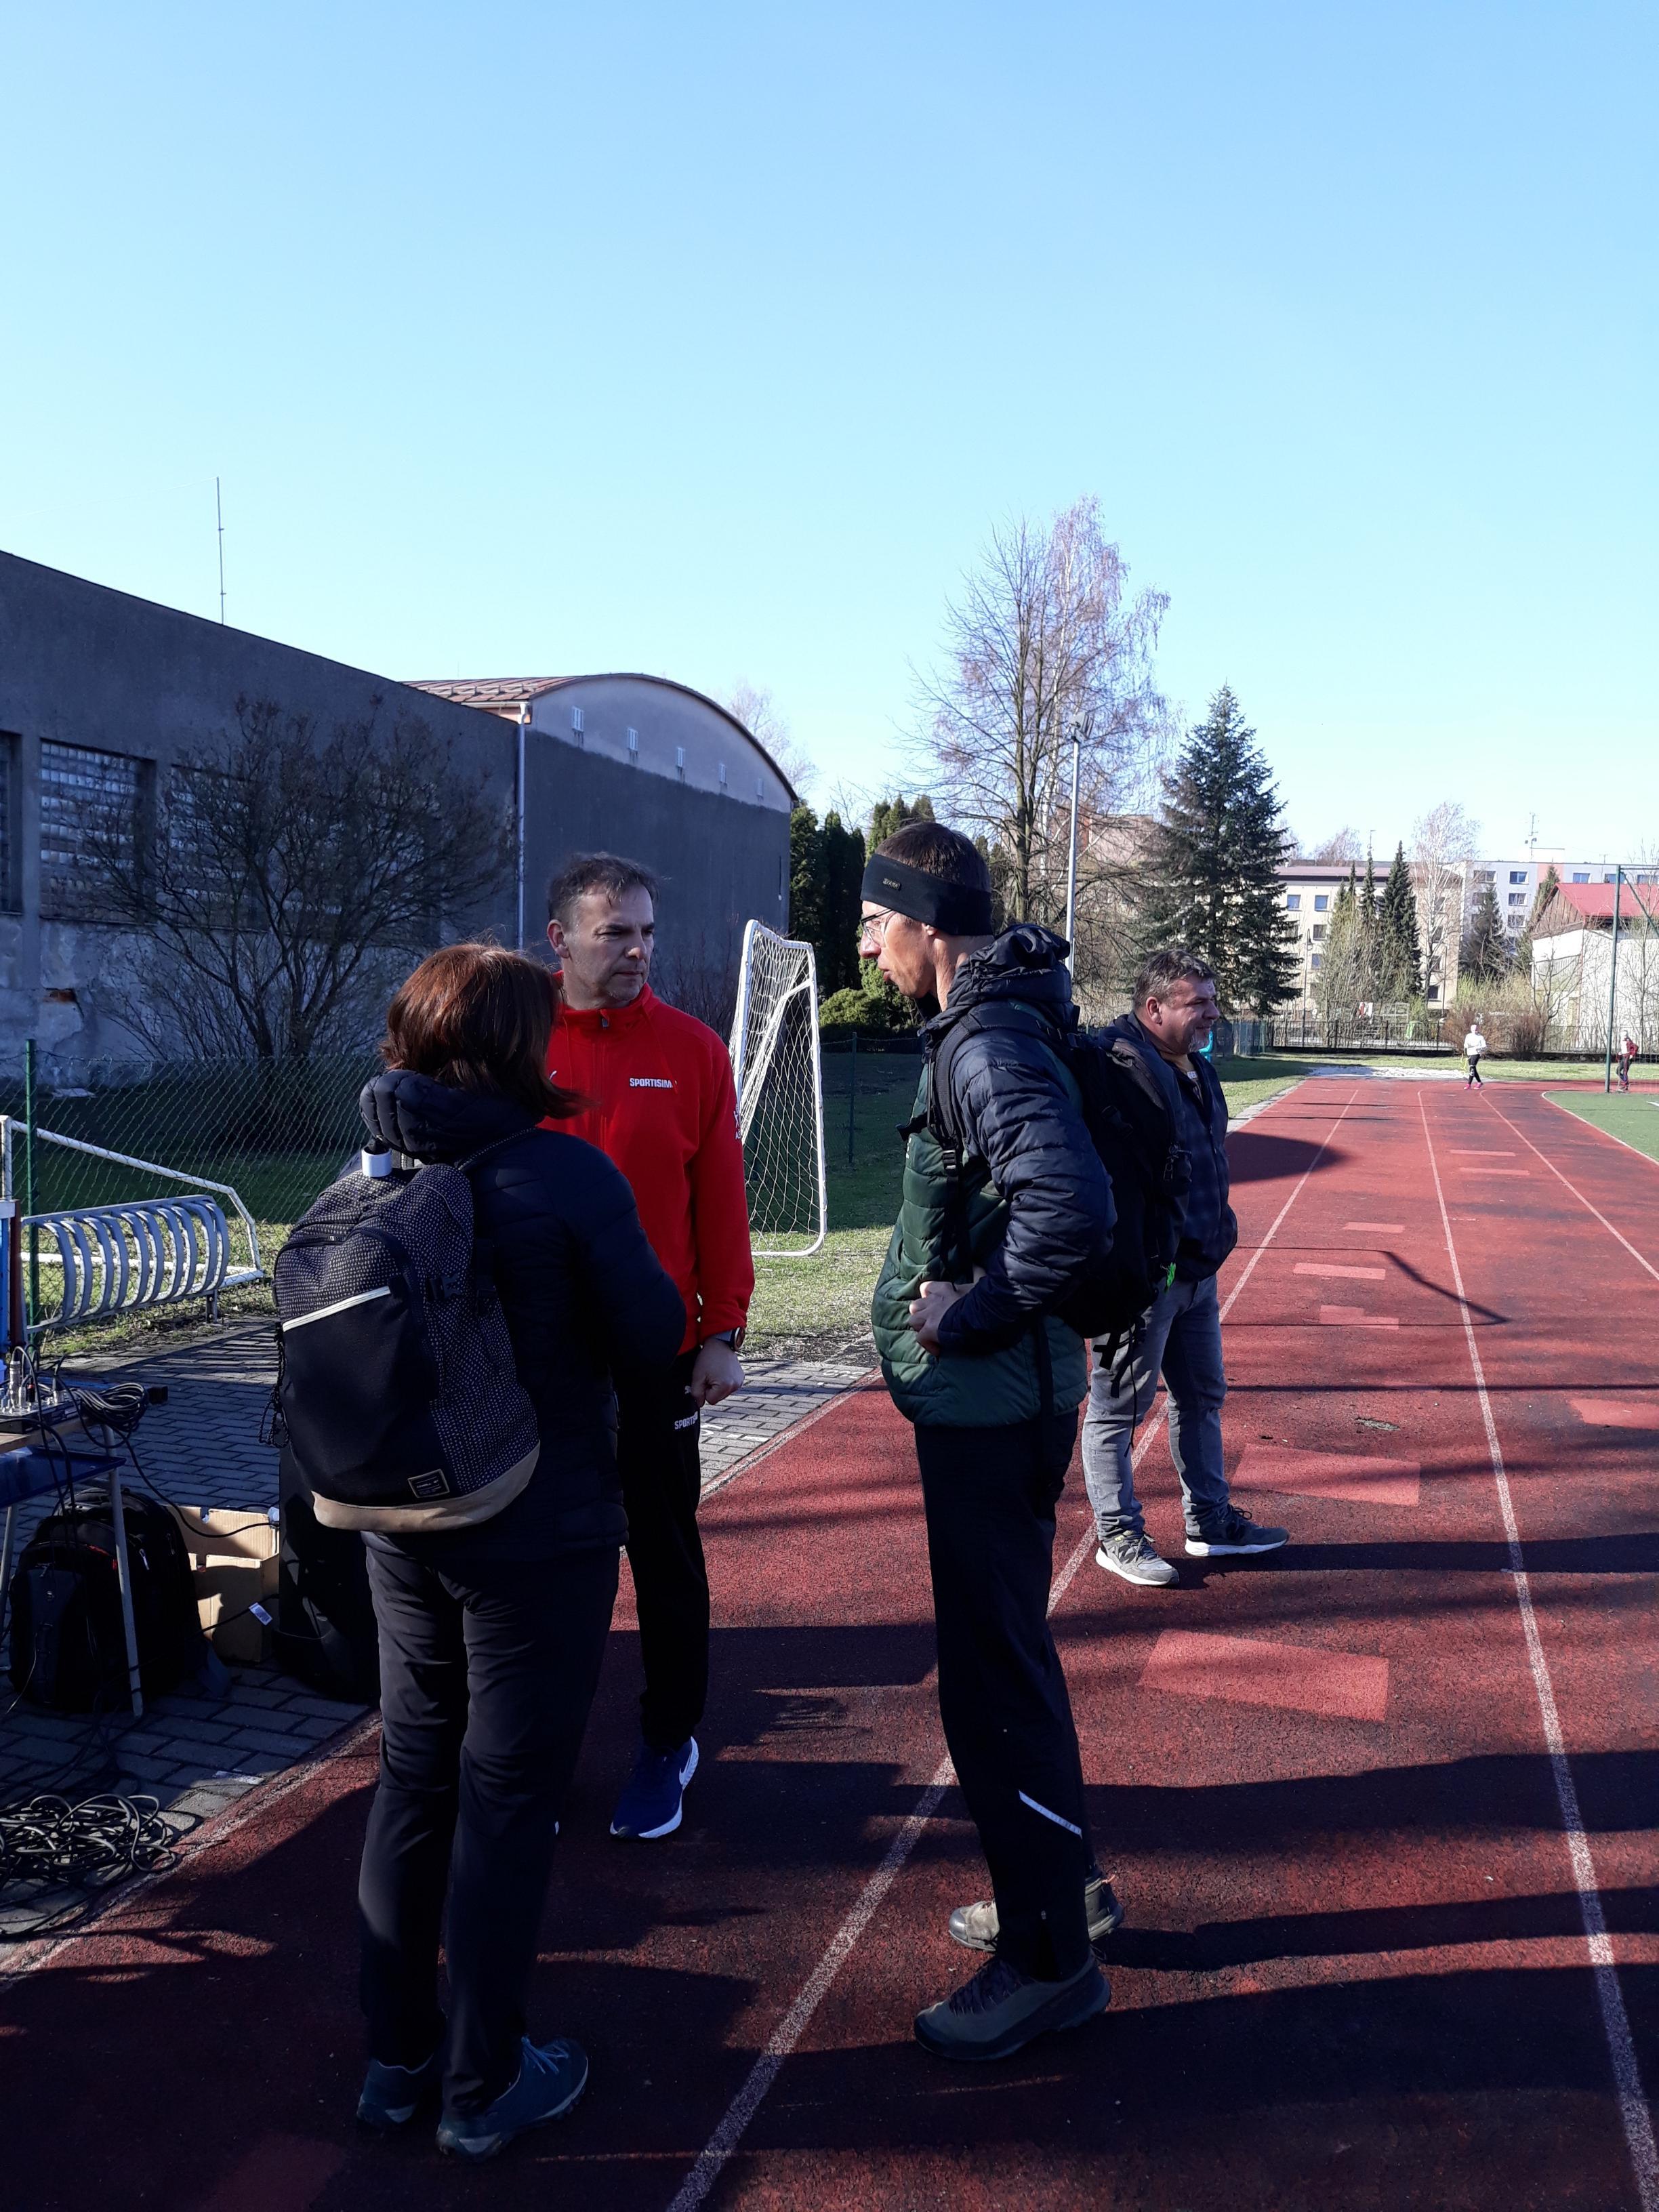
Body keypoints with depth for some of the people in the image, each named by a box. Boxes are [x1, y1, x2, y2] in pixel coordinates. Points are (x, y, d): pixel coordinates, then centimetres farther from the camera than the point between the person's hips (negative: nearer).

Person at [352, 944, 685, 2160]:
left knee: (413, 1779, 19)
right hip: (540, 1534, -5)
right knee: (506, 1798, 8)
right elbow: (651, 1336, -13)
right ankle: (483, 2084, 23)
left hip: (402, 1526, 6)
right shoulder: (567, 1173, -18)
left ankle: (397, 2056, 33)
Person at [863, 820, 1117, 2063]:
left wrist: (967, 1317, -21)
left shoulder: (991, 1045, -21)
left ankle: (1050, 1960, 18)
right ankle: (1064, 1882, 40)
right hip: (990, 1400, 10)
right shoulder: (987, 1027, 11)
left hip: (992, 1409, -10)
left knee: (995, 1682, 2)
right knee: (1006, 1657, 22)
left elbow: (1072, 1210, -35)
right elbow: (1054, 1187, 23)